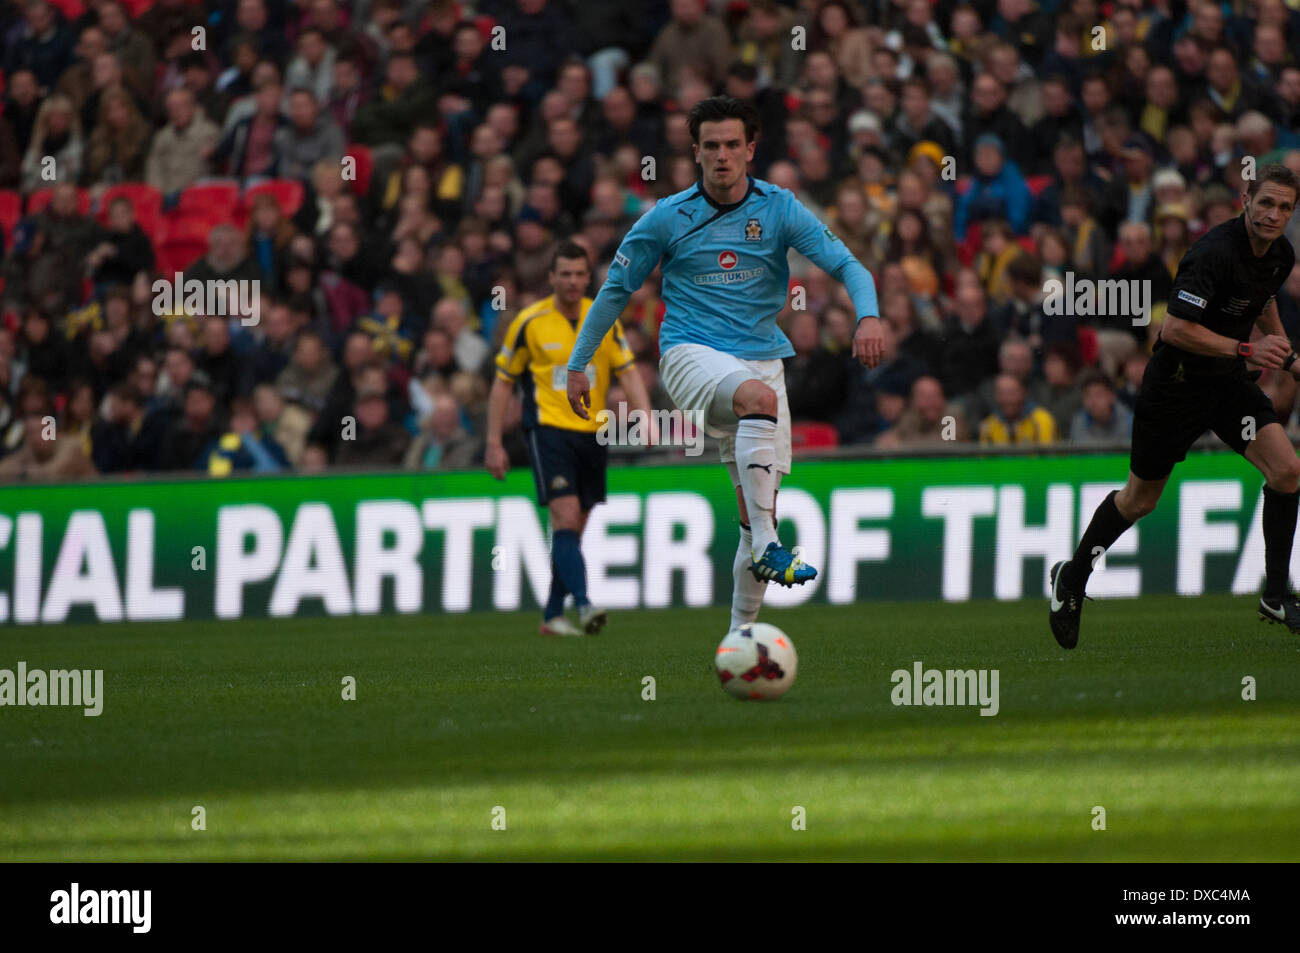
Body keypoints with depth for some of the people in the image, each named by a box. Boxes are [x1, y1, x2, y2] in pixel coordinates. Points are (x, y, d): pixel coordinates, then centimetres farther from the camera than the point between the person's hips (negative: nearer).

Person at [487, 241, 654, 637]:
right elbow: (503, 382, 3)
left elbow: (628, 373, 4)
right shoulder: (530, 322, -3)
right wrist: (494, 443, 0)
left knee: (575, 528, 8)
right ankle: (583, 605, -29)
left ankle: (553, 615, 17)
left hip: (592, 434, 4)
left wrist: (646, 420, -13)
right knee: (565, 516, -19)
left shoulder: (604, 320, 5)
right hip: (549, 428, -4)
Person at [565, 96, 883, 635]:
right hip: (691, 353, -3)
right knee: (760, 397, -37)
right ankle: (767, 549, -43)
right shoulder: (668, 218, 2)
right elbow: (616, 289, 11)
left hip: (762, 360, 3)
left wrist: (868, 315, -24)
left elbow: (845, 265, -3)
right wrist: (578, 364, 11)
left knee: (757, 507, -2)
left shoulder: (779, 209, 3)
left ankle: (741, 631, 10)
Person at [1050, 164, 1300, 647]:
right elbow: (1175, 329, -32)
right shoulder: (1215, 253, -28)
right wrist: (1247, 350, -31)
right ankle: (1071, 580, 33)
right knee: (1140, 499, 9)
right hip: (1176, 384, -6)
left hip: (1230, 381, 6)